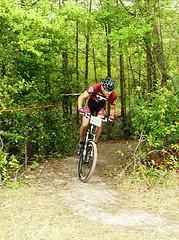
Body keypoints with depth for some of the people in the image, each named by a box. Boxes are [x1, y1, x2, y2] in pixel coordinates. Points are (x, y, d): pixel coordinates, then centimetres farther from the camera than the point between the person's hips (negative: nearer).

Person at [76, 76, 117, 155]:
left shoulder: (113, 95, -28)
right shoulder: (95, 87, -37)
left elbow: (112, 108, -9)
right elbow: (81, 97, -30)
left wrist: (111, 116, -30)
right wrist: (80, 108, -47)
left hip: (101, 105, 2)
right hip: (91, 102, -1)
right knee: (84, 125, -13)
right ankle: (81, 142, 10)